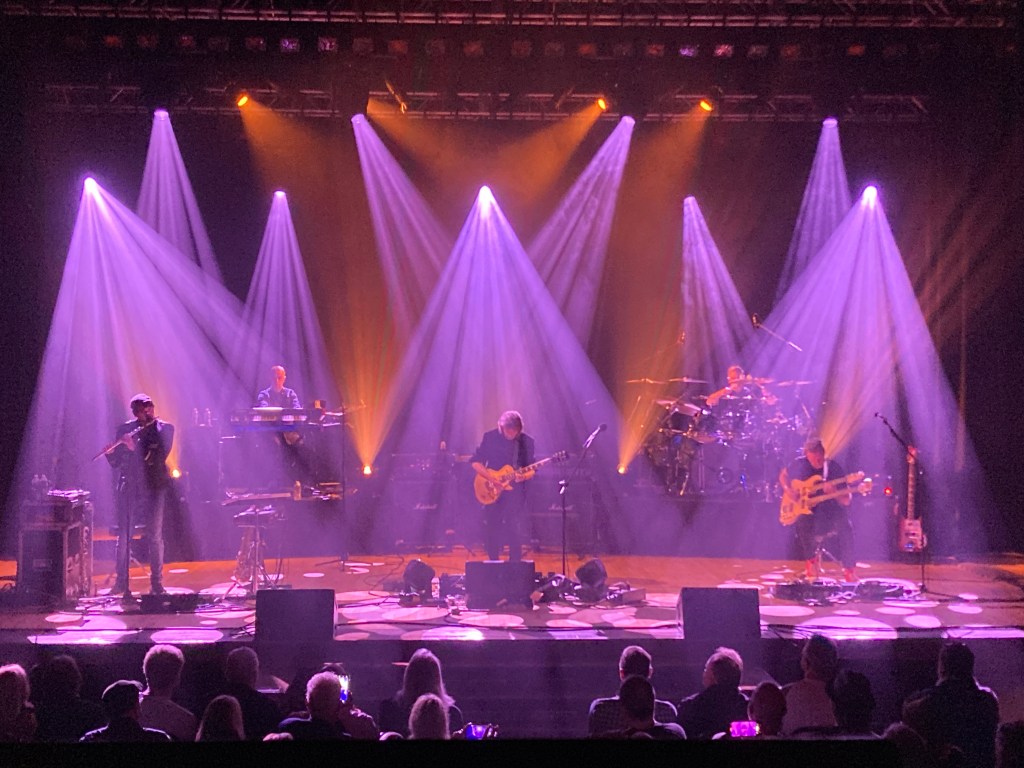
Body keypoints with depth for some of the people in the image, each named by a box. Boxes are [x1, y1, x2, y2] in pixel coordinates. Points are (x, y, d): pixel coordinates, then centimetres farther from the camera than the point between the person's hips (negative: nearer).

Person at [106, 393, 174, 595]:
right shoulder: (124, 430, 8)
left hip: (154, 486, -2)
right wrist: (110, 453, -15)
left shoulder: (165, 429, 2)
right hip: (129, 486, 2)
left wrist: (135, 448, -21)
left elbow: (160, 455, -12)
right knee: (124, 535, 1)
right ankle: (121, 582, 8)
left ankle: (157, 583, 3)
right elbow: (116, 463, 7)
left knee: (155, 536, -2)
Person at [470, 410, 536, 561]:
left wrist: (524, 476, -19)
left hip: (515, 491, -1)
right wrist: (490, 477, -15)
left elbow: (531, 469, 3)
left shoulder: (527, 441, -2)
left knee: (515, 530, -7)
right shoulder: (490, 437, -4)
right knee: (492, 529, 6)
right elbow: (476, 462, -2)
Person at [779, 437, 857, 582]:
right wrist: (788, 490, -4)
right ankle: (810, 561, -4)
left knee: (845, 524, -21)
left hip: (828, 511, -1)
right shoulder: (799, 464, -5)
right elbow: (783, 475, 15)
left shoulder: (833, 468, -9)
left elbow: (846, 501, -9)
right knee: (803, 521, -26)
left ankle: (849, 569, -9)